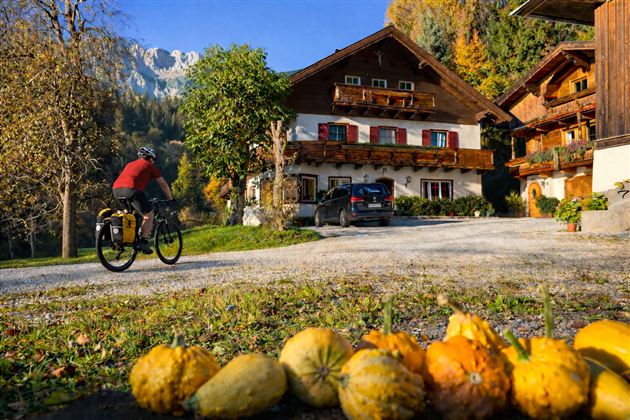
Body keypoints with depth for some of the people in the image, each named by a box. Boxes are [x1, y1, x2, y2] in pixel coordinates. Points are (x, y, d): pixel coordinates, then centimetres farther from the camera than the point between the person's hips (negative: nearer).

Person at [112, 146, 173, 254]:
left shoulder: (130, 164, 34)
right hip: (131, 189, -7)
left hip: (116, 189, 7)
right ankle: (143, 242, -4)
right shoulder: (150, 166, 18)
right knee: (149, 215, 6)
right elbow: (163, 184, 20)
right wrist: (170, 198, 33)